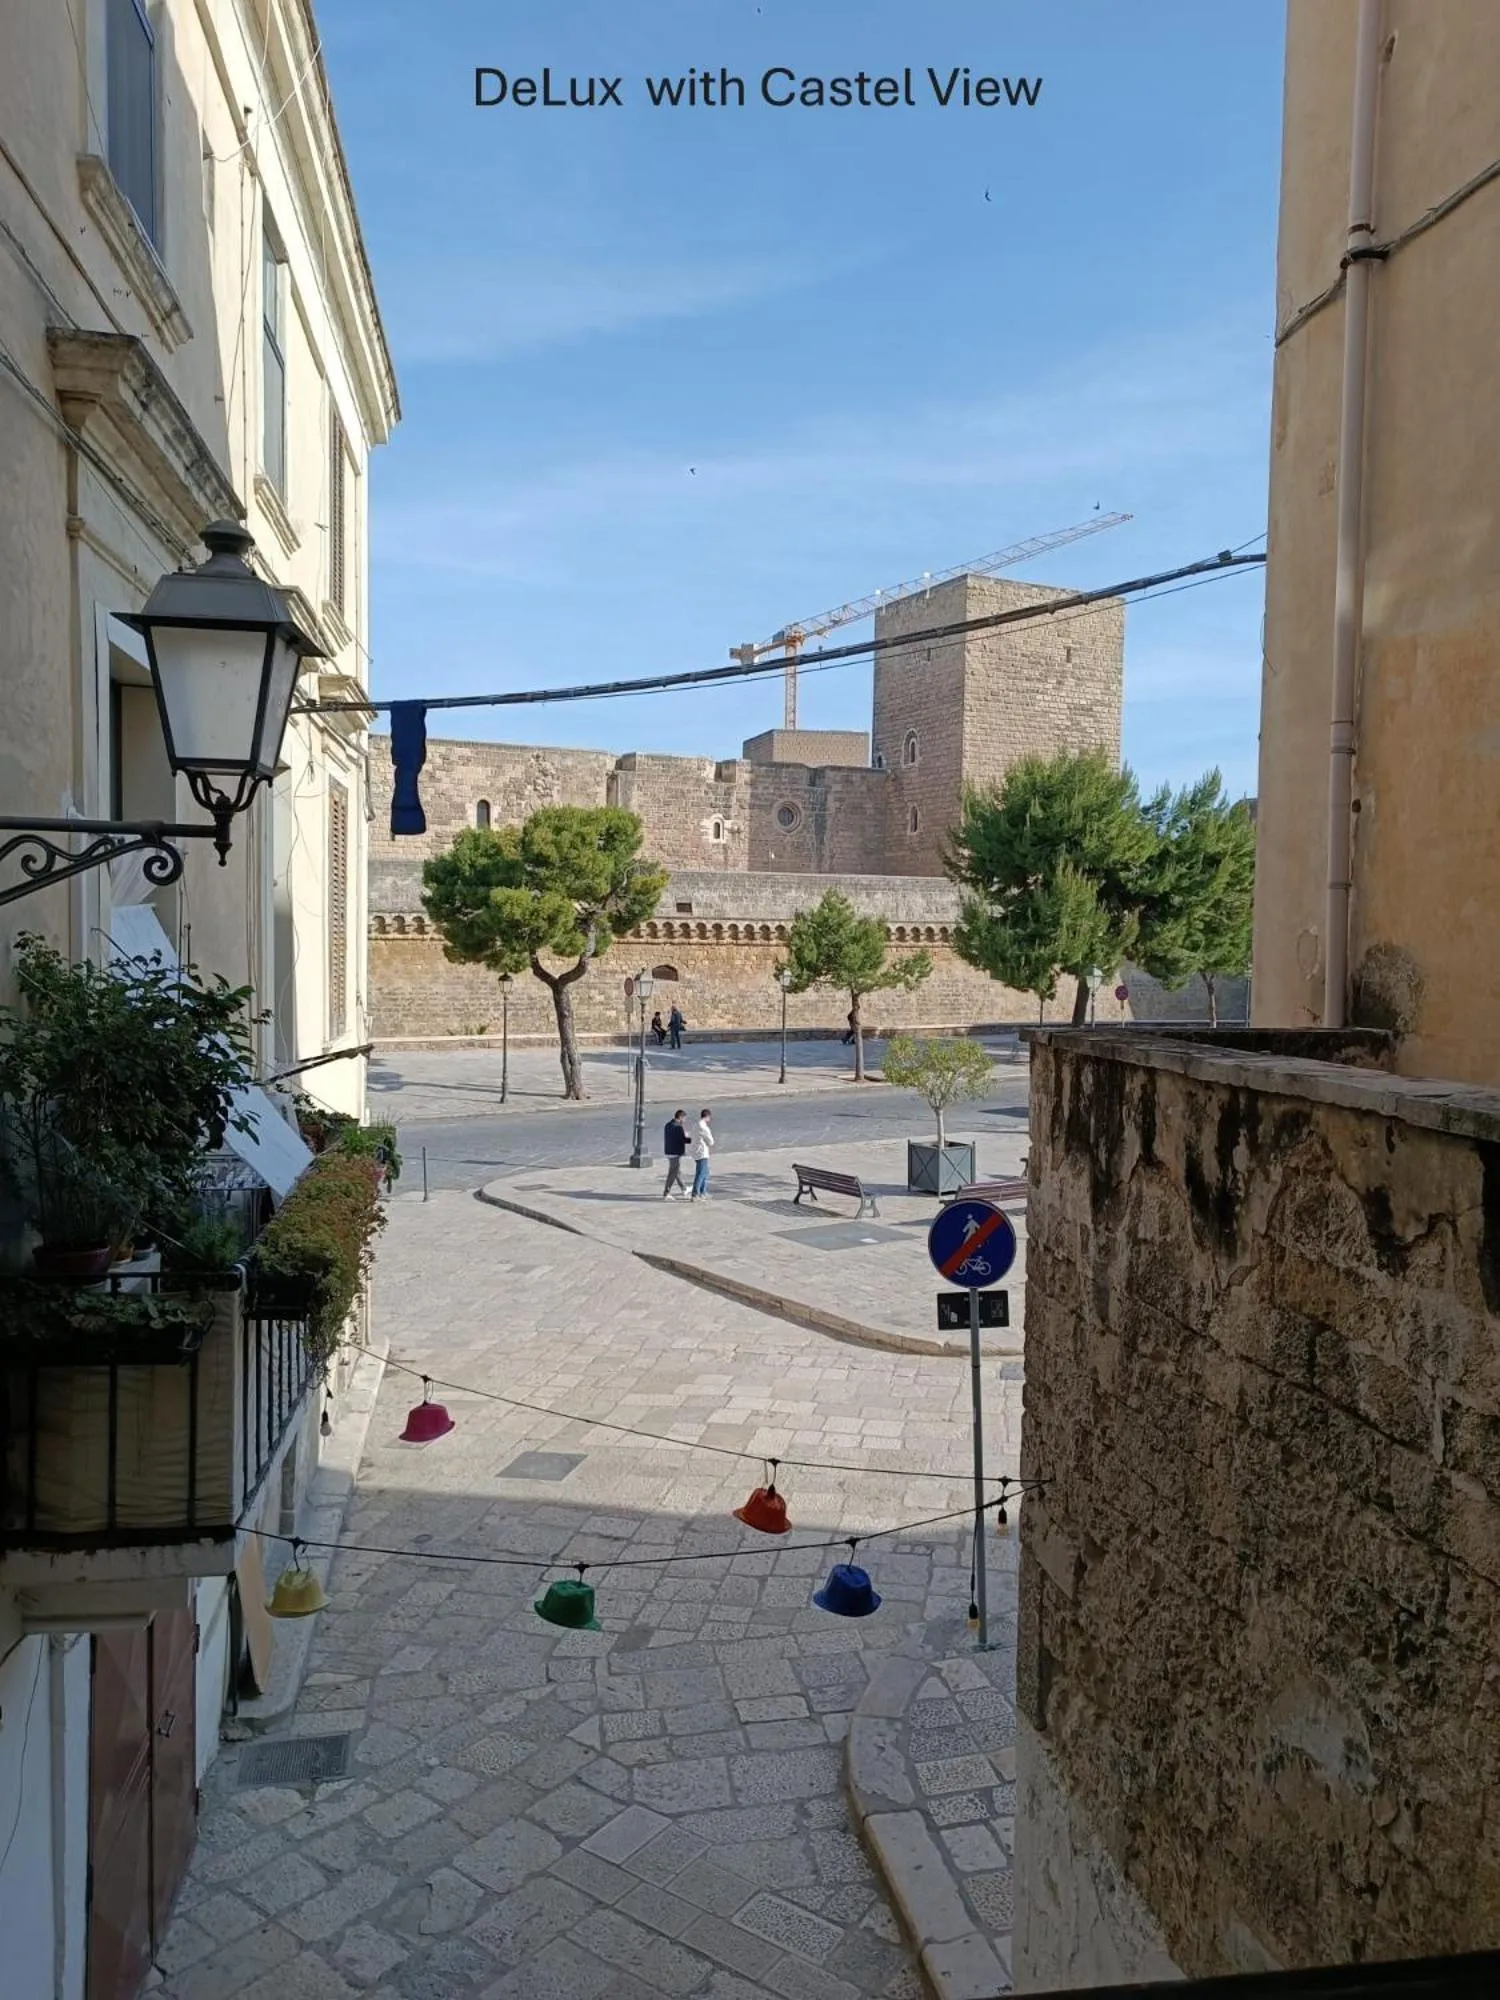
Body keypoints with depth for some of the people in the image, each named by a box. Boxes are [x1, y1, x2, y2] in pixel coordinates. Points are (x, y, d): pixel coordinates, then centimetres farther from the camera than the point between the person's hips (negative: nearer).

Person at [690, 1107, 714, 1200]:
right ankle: (695, 1195, -9)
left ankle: (703, 1193, 26)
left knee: (705, 1173, 19)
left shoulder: (697, 1124, 12)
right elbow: (710, 1141, -13)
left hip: (698, 1153, 10)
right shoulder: (703, 1127, -17)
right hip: (702, 1154, -10)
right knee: (700, 1174, -8)